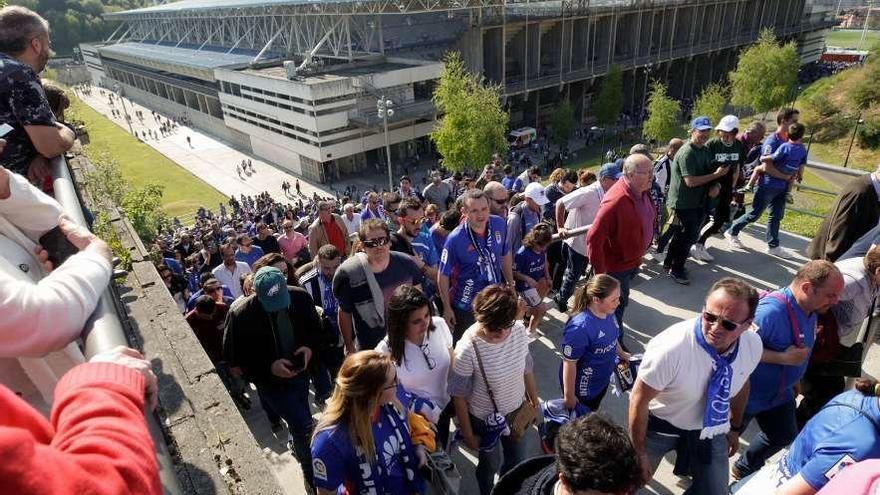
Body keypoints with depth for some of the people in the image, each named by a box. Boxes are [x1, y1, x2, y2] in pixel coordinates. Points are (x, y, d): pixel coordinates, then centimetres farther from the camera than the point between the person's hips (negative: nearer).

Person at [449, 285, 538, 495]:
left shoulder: (519, 329, -20)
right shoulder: (467, 350, -34)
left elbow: (526, 368, -1)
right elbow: (459, 397, -20)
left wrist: (534, 401, 11)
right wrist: (468, 435, -9)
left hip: (517, 410, 5)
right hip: (484, 420, -4)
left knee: (517, 458, 27)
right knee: (490, 464, 22)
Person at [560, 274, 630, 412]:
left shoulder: (608, 313, -13)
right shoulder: (579, 328, -37)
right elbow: (569, 363, -28)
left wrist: (621, 353, 21)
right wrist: (569, 395, -20)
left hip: (602, 380, 7)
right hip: (582, 388, -7)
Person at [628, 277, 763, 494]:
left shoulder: (754, 345, -19)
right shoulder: (671, 348, -37)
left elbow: (741, 383, 3)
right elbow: (639, 399, -24)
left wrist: (735, 427, 17)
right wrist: (640, 453, -15)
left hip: (711, 428, 4)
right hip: (660, 425, -4)